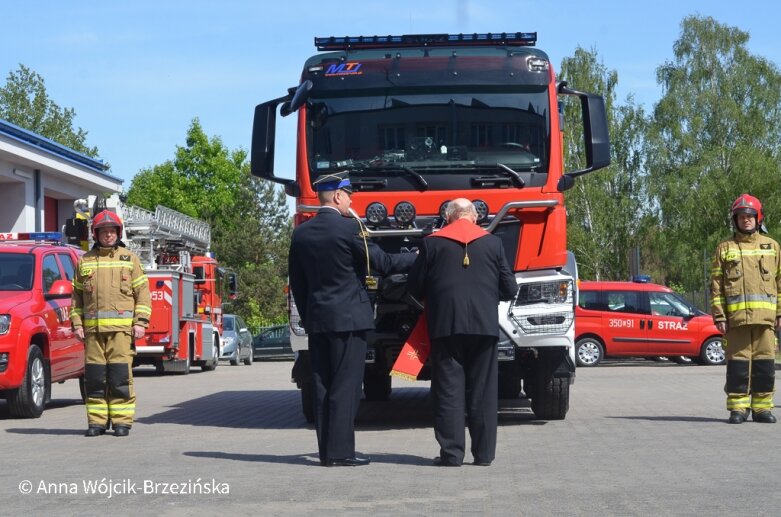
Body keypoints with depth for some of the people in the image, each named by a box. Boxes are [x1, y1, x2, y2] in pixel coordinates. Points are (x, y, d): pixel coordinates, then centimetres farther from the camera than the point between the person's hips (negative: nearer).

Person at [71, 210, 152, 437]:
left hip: (122, 328, -2)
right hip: (93, 329, 2)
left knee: (120, 376, -6)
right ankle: (97, 421, 6)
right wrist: (77, 323, 6)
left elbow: (142, 292, 6)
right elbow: (77, 295, 16)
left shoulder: (129, 259, 9)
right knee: (94, 377, 0)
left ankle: (122, 421, -1)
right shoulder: (85, 261, 15)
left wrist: (140, 322, -4)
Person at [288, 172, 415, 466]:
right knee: (345, 387, -5)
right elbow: (381, 263, -8)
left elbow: (297, 282, 13)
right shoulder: (348, 228, -11)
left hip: (316, 319, 7)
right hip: (348, 318, -7)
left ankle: (326, 450, 11)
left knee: (323, 386, 8)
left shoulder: (301, 234, 8)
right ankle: (339, 452, -6)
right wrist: (417, 257, 6)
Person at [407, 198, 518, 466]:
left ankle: (451, 452, -2)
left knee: (448, 391, 1)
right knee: (483, 391, 7)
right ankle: (484, 452, 8)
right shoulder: (492, 243, 6)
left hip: (445, 325, -1)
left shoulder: (432, 243, 2)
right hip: (484, 326, 1)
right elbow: (509, 289, 8)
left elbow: (414, 287, 4)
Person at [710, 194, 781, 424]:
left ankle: (762, 407, 8)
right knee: (738, 362, -2)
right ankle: (738, 407, 3)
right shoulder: (725, 249, 9)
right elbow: (716, 285, 5)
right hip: (736, 316, -1)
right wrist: (719, 315, -3)